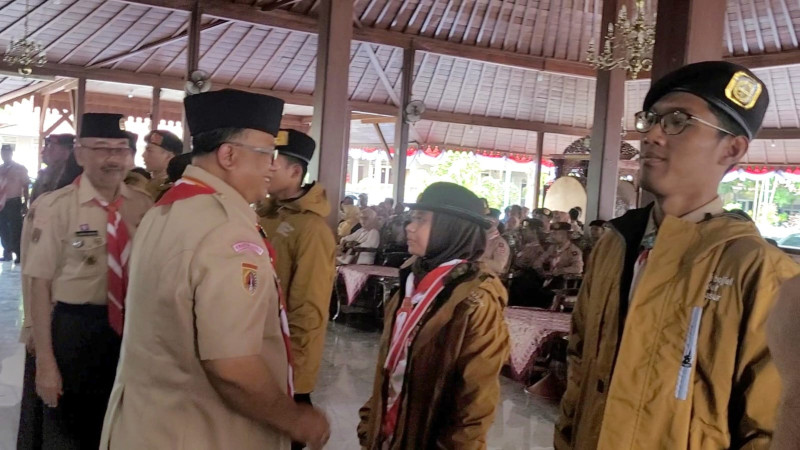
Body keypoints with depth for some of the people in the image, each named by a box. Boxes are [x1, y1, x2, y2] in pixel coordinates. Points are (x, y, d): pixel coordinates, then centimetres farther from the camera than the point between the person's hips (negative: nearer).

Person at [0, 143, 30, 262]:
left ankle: (19, 255, 0)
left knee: (15, 230, -4)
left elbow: (25, 187, -2)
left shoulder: (20, 168, -2)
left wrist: (25, 204, -8)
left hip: (14, 203, -5)